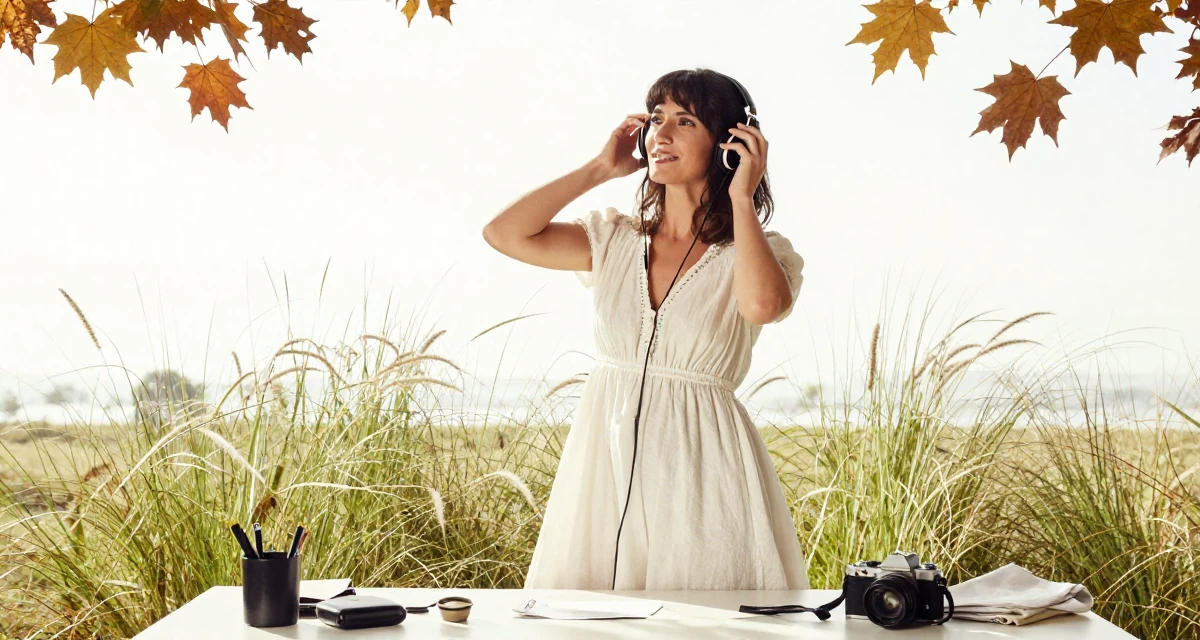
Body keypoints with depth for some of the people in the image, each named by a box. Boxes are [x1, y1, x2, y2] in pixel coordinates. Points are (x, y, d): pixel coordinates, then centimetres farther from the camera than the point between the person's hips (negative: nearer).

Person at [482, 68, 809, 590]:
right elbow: (503, 233, -1)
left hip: (699, 471, -3)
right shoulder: (615, 240, 9)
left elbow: (762, 304, -25)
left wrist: (742, 199, -12)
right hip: (605, 464, 4)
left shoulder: (758, 253, -1)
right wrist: (600, 168, 3)